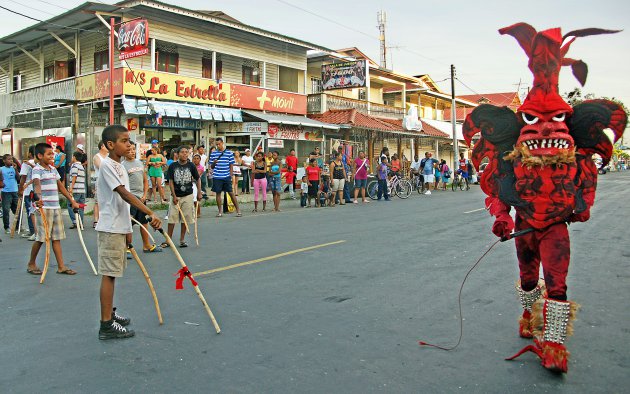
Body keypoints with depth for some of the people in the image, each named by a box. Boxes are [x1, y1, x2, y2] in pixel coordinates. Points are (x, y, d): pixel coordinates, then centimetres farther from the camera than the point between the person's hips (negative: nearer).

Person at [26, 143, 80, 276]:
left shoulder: (53, 169, 15)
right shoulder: (37, 170, -9)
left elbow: (61, 186, 22)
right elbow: (37, 184, -28)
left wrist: (72, 201, 21)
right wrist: (39, 198, -47)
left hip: (56, 207, 7)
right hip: (44, 208, -7)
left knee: (56, 237, 7)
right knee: (41, 238, 0)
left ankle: (61, 267, 8)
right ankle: (31, 264, 19)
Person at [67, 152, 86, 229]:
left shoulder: (74, 165, -5)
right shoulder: (82, 166, 19)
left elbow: (74, 177, -15)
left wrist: (71, 187, -17)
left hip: (76, 190, -8)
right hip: (82, 190, 8)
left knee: (70, 206, -2)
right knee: (80, 207, 8)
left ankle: (75, 222, -10)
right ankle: (80, 223, 8)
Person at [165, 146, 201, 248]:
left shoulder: (191, 165, -1)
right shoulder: (173, 166, -3)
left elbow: (197, 179, 7)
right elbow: (170, 182, -2)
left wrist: (199, 193, 2)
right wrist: (174, 196, -7)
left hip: (188, 195, 1)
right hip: (176, 196, -1)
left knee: (185, 218, 5)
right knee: (172, 218, 0)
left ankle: (182, 240, 17)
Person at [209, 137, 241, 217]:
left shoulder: (229, 153, 2)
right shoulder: (213, 153, 5)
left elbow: (231, 165, 6)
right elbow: (211, 166, 9)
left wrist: (231, 176, 0)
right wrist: (214, 163, -12)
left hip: (227, 177, -2)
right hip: (217, 177, 2)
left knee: (231, 193, 0)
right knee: (218, 193, 6)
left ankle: (238, 210, 6)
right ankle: (220, 211, 15)